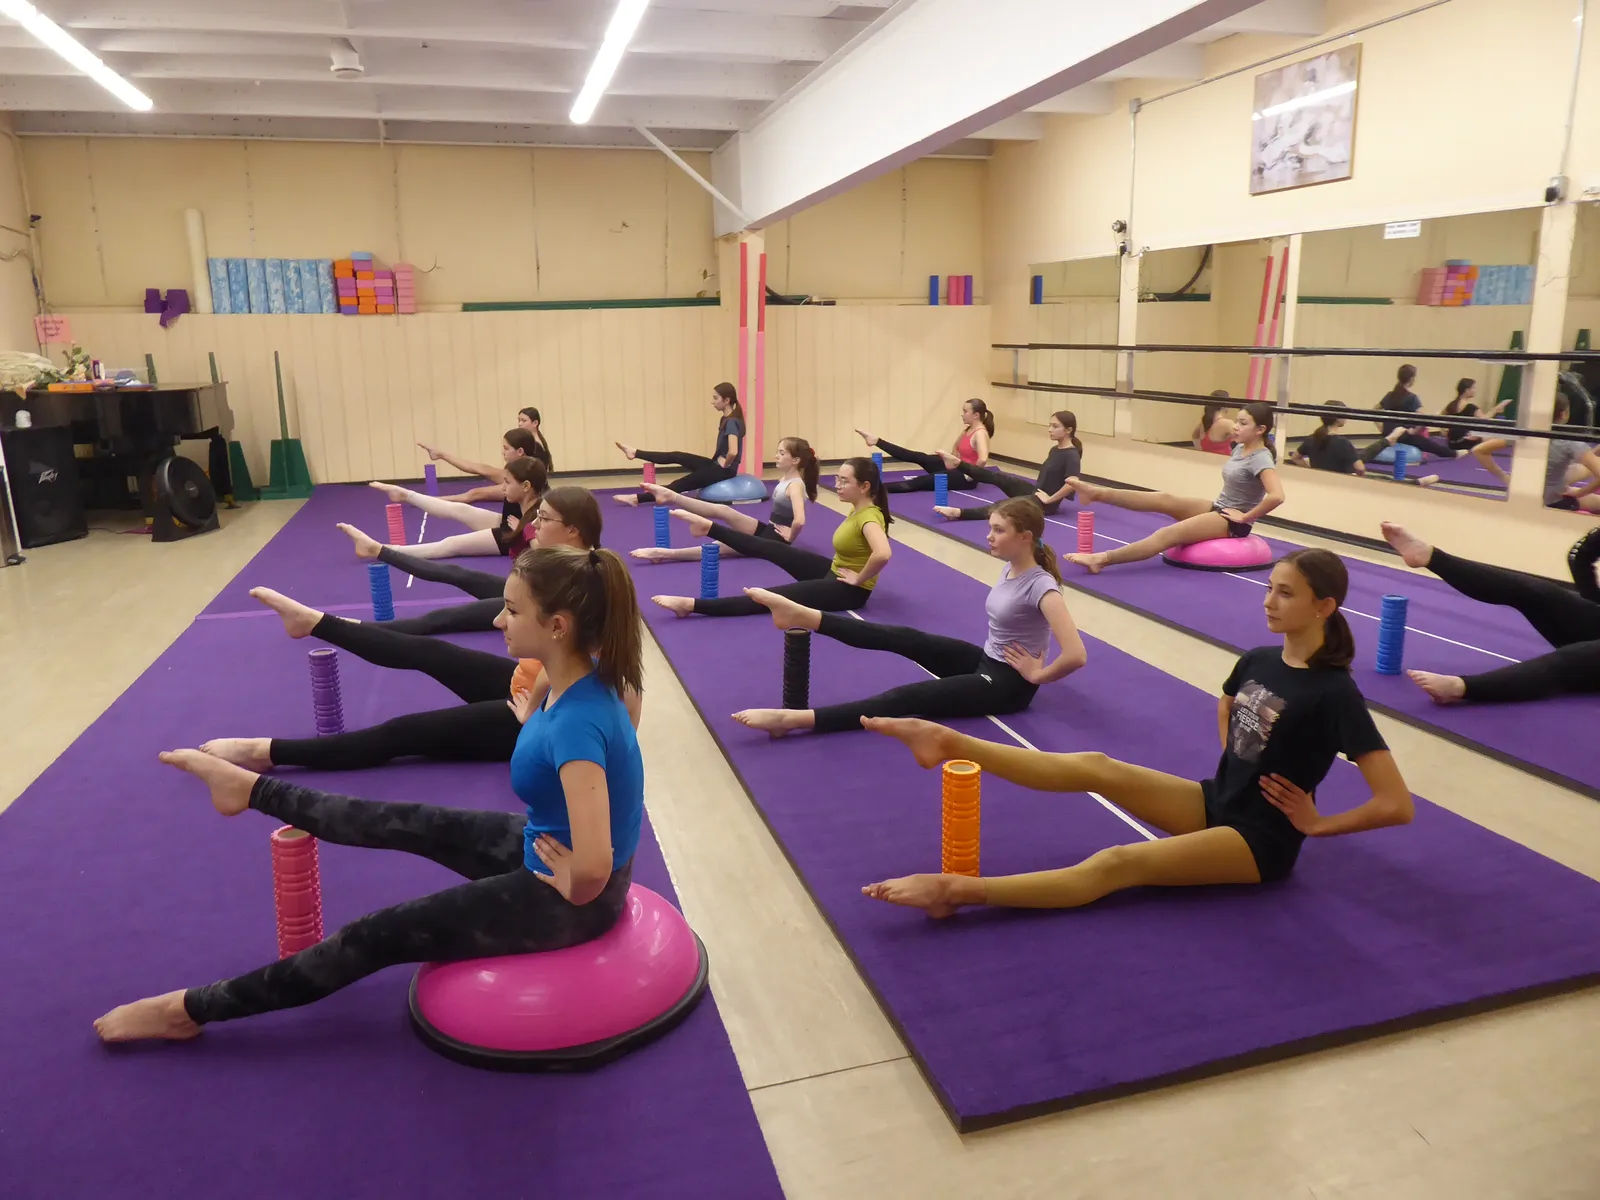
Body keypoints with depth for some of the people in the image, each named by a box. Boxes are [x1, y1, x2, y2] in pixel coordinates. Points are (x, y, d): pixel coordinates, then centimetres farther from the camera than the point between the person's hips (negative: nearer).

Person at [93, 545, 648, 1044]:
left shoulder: (577, 721, -36)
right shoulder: (578, 679, -8)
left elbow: (594, 866, -42)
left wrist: (572, 889, -22)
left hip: (570, 896, -8)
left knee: (380, 936, 4)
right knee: (405, 824, 18)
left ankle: (190, 1010, 22)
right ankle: (253, 788, 40)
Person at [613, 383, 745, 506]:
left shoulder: (731, 422, -22)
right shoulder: (725, 420, 9)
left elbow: (733, 452, -36)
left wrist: (725, 465, -19)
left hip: (724, 470, -9)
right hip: (716, 465, 9)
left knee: (680, 485, -6)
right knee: (677, 456, 11)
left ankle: (637, 498, -3)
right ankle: (635, 452, 20)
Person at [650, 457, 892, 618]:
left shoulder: (869, 517, -26)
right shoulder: (859, 509, 4)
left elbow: (883, 554, -45)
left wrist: (859, 579, -29)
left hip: (848, 591, -10)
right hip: (834, 573, 10)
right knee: (769, 548, 10)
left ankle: (691, 605, -17)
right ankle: (708, 528, 23)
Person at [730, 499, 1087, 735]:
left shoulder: (1040, 586, -25)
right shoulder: (1011, 568, 2)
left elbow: (1076, 655, -34)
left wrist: (1037, 675, -20)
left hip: (1007, 684, -9)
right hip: (985, 661, 9)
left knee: (907, 698, -20)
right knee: (905, 639, -5)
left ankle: (795, 718, -30)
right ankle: (800, 614, -9)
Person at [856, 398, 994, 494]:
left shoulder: (980, 433, -19)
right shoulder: (967, 429, 11)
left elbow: (983, 459, -35)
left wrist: (972, 475, -23)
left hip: (966, 477, -9)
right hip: (958, 469, 9)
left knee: (919, 482, -15)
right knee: (918, 458, 1)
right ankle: (877, 441, 0)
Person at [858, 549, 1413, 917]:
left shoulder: (1334, 693, -20)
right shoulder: (1257, 660, 2)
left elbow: (1397, 805, -22)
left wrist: (1317, 824, -14)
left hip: (1260, 840, -8)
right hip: (1216, 803, 8)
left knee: (1117, 864, -26)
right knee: (1095, 766, -10)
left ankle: (957, 890, -39)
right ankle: (951, 742, -11)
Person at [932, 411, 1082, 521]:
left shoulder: (1071, 455, -18)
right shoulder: (1054, 450, 10)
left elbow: (1073, 484, -31)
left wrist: (1050, 499, -22)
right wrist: (1038, 491, 11)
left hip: (1044, 503, -9)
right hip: (1034, 493, 9)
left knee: (1003, 506, -23)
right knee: (998, 477, 1)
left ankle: (959, 513, -36)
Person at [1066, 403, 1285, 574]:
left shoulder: (1260, 458, -19)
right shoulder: (1240, 448, 8)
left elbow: (1277, 496, -33)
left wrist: (1245, 517, -23)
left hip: (1233, 521, -9)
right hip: (1218, 509, 9)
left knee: (1169, 534, -24)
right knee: (1164, 500, -7)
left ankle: (1102, 559, -35)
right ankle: (1097, 493, -12)